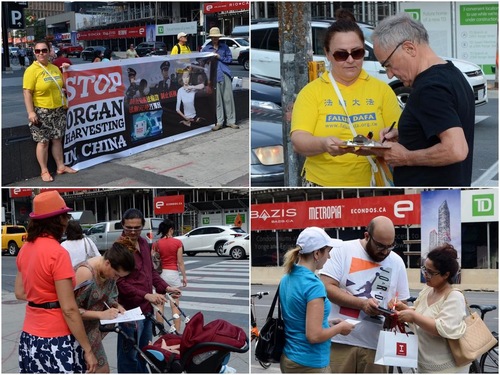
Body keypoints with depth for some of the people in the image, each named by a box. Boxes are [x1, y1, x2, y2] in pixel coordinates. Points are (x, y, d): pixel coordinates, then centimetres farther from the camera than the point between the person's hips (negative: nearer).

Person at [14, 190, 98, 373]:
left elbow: (20, 293, 16)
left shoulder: (25, 249, 6)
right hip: (55, 341, -8)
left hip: (29, 337, 8)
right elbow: (69, 309, -19)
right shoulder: (57, 253, -18)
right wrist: (87, 349, -14)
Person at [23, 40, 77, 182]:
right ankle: (44, 171, 7)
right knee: (43, 142, -1)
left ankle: (61, 166, 23)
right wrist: (30, 112, -22)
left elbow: (62, 85, 24)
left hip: (58, 110, 6)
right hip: (42, 112, -6)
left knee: (57, 139, 13)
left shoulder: (55, 68, 8)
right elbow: (27, 92, -16)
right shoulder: (31, 70, -12)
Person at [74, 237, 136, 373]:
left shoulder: (109, 271, -2)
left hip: (93, 327, 8)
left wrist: (116, 306, -6)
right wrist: (101, 314, -26)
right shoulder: (85, 272, -26)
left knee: (101, 368, 7)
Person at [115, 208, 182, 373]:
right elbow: (120, 283, -21)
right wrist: (147, 295, -26)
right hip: (130, 310, -8)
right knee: (129, 355, 1)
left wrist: (166, 287, 4)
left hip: (146, 308, 9)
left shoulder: (144, 243, 9)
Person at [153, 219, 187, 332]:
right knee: (175, 306, 3)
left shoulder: (157, 244, -2)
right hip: (173, 273, -1)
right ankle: (177, 331, 3)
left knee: (160, 304, 10)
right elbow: (180, 262, -6)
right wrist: (184, 276, 3)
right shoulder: (177, 242, -6)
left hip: (161, 273, 1)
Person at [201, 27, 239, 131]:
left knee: (228, 98, 0)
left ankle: (231, 121, 6)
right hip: (214, 75, -1)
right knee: (217, 99, -1)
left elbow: (230, 59, 7)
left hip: (225, 74, 1)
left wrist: (220, 57, -6)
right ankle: (219, 122, 3)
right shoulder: (206, 48, 10)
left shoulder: (224, 47, 10)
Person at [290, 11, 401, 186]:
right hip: (322, 182, -1)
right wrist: (323, 144, -30)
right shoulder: (311, 91, 1)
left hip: (372, 183, 1)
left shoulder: (382, 89, 6)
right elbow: (298, 141, -10)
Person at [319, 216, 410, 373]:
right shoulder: (342, 250, -3)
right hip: (339, 341, -3)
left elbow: (402, 302, 16)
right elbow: (326, 287, -10)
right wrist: (362, 304, -18)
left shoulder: (397, 262, 9)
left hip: (375, 344, 3)